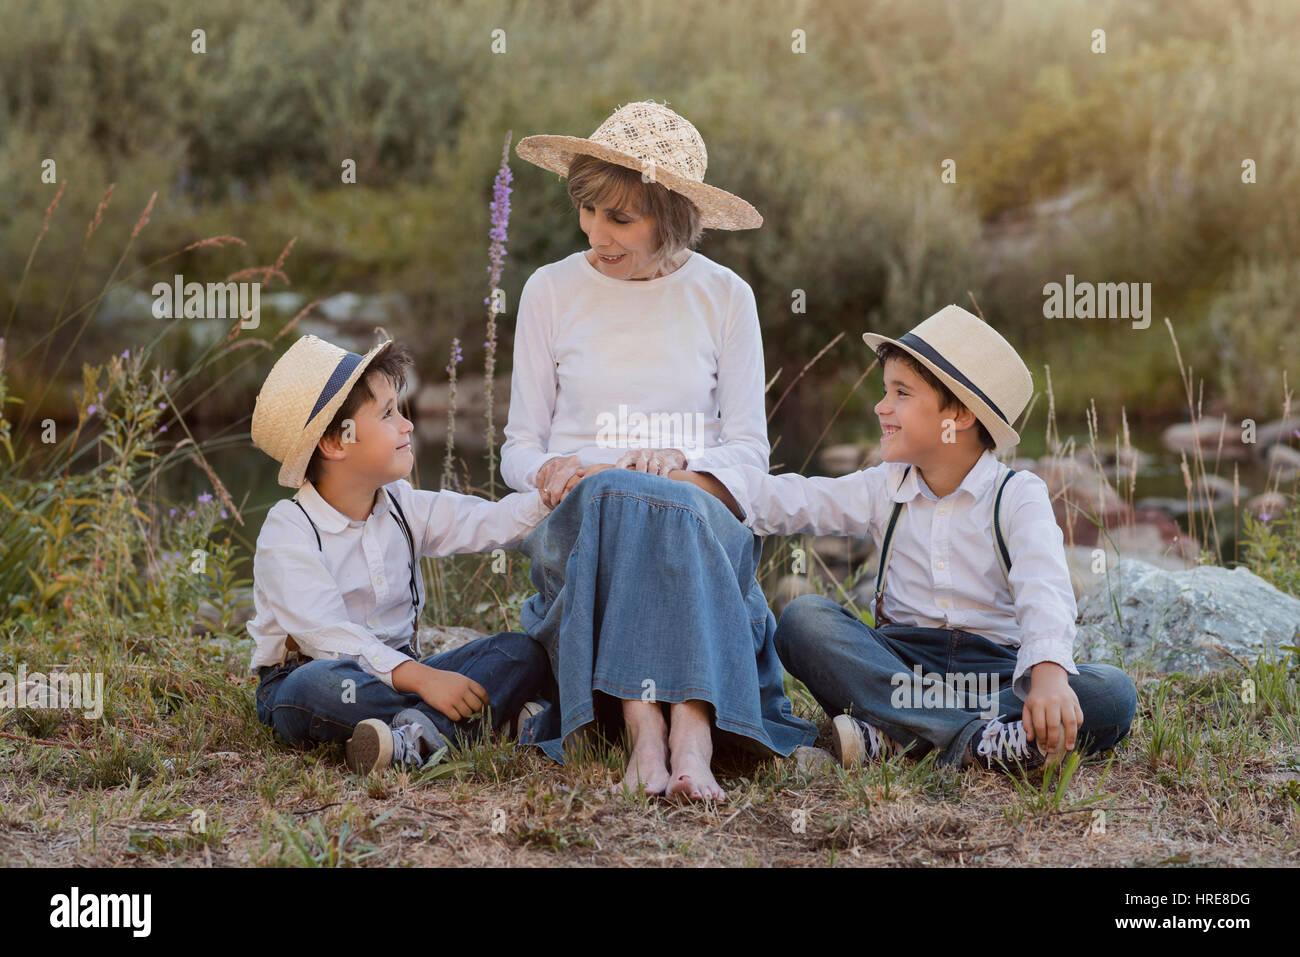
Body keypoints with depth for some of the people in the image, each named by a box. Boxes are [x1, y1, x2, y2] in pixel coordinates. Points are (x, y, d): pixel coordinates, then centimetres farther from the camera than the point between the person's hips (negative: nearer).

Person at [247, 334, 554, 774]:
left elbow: (490, 523, 2)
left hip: (394, 672, 7)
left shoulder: (403, 507, 9)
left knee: (521, 651, -10)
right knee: (322, 683, -42)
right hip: (301, 676, -7)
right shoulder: (287, 531, -15)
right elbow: (328, 635, -26)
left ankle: (420, 736, -35)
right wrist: (422, 678, -36)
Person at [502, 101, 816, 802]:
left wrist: (684, 467, -14)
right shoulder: (551, 291, 12)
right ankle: (688, 732, -50)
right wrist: (551, 471, -12)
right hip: (576, 521, 0)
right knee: (606, 494, -38)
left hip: (700, 510, 0)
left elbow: (749, 448, 8)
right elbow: (519, 446, 13)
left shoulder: (724, 296, 10)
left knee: (668, 504, -38)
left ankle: (668, 732, -54)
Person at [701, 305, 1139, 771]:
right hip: (900, 661, 3)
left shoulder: (1018, 496, -2)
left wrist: (1049, 673, -38)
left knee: (1113, 695, -29)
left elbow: (1044, 591, -19)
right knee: (805, 618, -24)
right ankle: (981, 741, -35)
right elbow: (786, 501, 7)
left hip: (994, 667, -3)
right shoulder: (885, 490, 13)